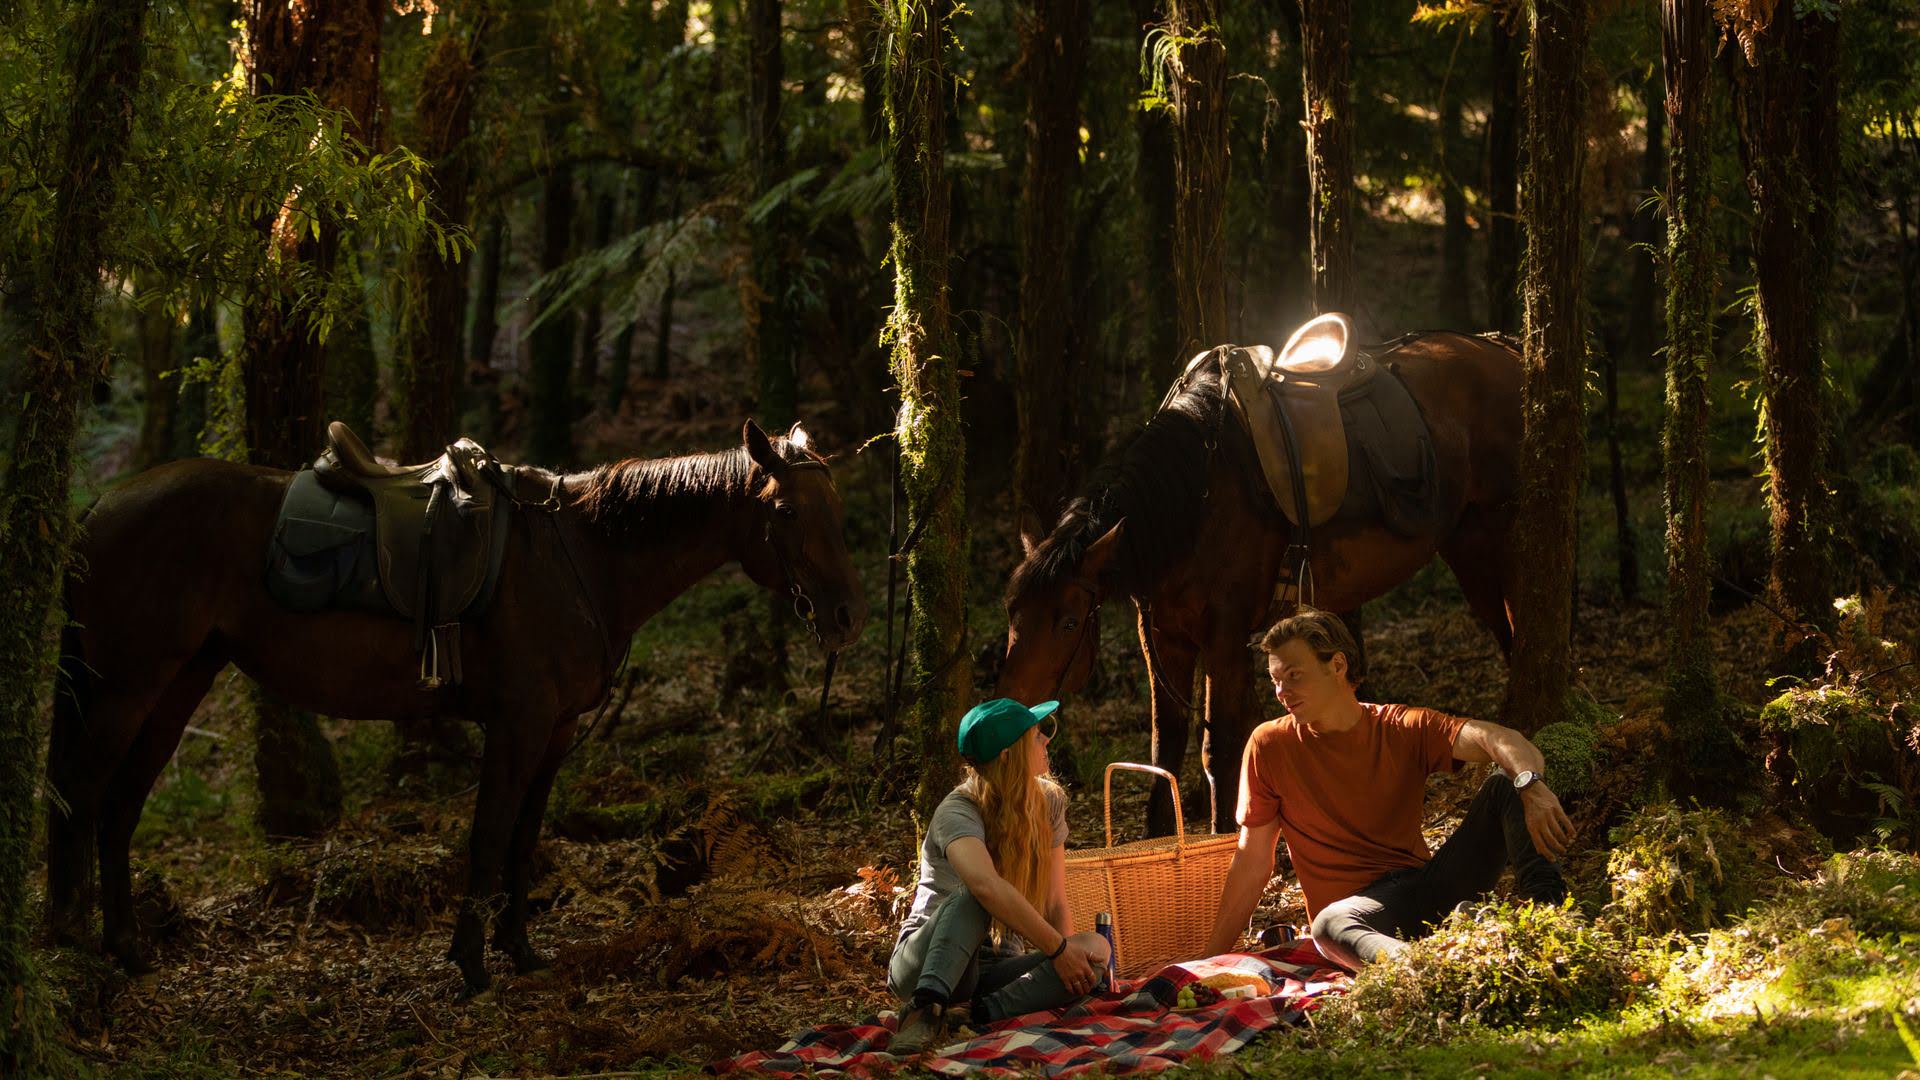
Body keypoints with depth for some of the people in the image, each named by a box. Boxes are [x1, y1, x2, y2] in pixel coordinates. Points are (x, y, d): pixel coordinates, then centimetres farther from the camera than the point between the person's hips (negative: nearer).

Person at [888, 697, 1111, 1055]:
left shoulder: (1049, 802, 2)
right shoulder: (958, 811, -19)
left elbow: (1056, 904, -1)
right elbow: (987, 885, -38)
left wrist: (1073, 953, -20)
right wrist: (1058, 948, -36)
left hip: (995, 970, 5)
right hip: (925, 966, -5)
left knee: (1095, 950, -23)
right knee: (972, 894, -35)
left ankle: (975, 1013, -36)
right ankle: (927, 1006, -49)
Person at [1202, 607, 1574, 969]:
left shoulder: (1403, 728, 5)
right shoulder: (1269, 745, 3)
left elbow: (1494, 738, -13)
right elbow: (1252, 864, 5)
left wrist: (1530, 784, -36)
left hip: (1431, 883, 3)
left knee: (1505, 783, -14)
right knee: (1330, 927, -40)